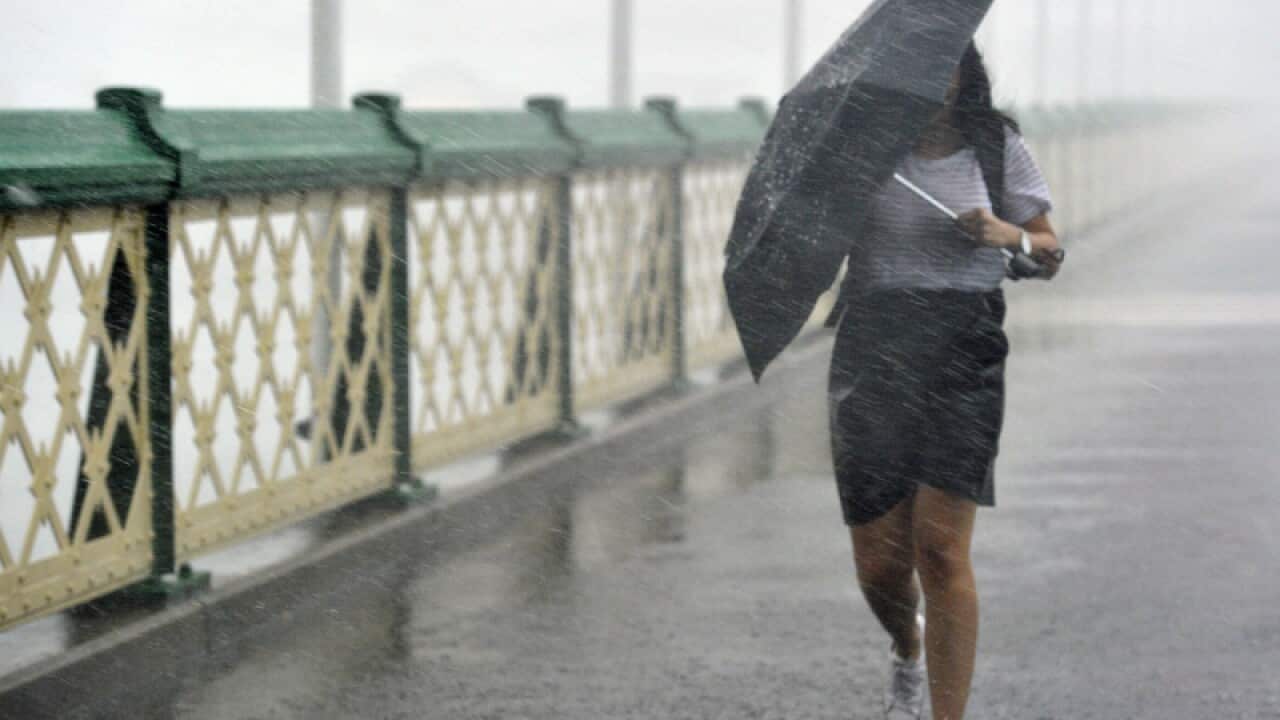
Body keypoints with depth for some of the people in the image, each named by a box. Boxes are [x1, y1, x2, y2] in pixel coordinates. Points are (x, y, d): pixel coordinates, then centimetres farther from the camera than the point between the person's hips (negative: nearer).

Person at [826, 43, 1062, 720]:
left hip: (963, 357, -1)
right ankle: (907, 649, 40)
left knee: (941, 549, -12)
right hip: (871, 353, 1)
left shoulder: (997, 146, 4)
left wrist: (1009, 234, -12)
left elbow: (1051, 255, 9)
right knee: (878, 564, 5)